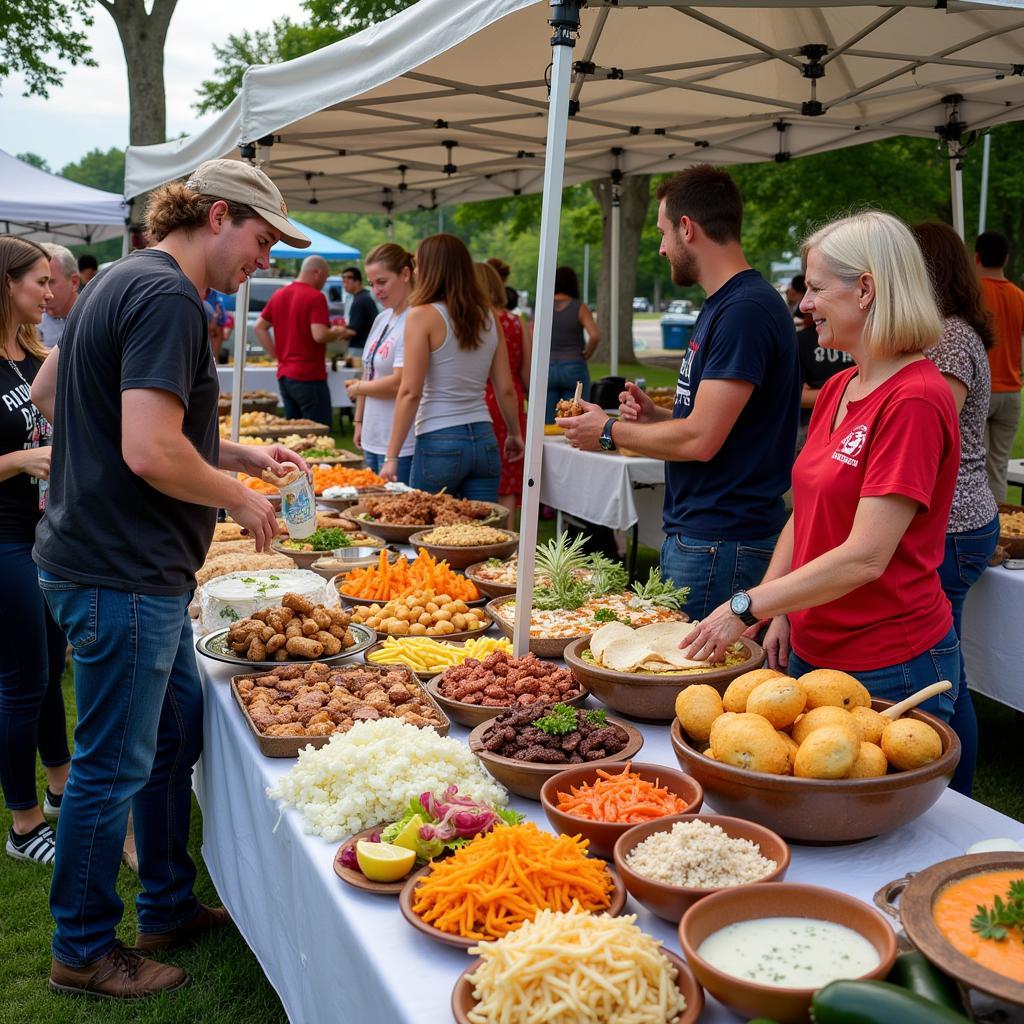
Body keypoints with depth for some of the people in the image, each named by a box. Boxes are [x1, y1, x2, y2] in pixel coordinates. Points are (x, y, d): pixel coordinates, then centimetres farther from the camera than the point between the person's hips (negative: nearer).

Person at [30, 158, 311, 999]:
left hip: (139, 569, 10)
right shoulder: (168, 297, -19)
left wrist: (233, 453, 17)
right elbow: (152, 453, -29)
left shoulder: (124, 282, 14)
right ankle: (83, 952, 22)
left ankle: (168, 908, 35)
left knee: (178, 731, 20)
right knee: (114, 766, 4)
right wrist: (239, 497, -9)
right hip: (121, 575, -10)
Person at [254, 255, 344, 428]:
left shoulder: (279, 295, 12)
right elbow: (319, 335, -22)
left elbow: (259, 327, 15)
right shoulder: (316, 297, -12)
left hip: (284, 375, 8)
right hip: (309, 376, -8)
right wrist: (337, 333, -3)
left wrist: (276, 354, 14)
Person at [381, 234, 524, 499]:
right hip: (484, 442, 5)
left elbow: (410, 393, -11)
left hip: (439, 443, -5)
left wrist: (391, 456, -8)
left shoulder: (423, 316, -7)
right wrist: (514, 433, 26)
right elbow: (506, 388, 10)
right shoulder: (487, 316, 8)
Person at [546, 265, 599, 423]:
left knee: (548, 423, 5)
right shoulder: (580, 308, -4)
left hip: (547, 369, 2)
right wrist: (586, 354, -2)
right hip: (574, 368, -2)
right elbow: (595, 336, -17)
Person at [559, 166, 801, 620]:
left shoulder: (746, 309, -19)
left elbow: (700, 440, -22)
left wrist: (608, 431, -7)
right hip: (692, 530, 10)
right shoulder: (722, 305, 15)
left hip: (718, 545, -10)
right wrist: (655, 415, 6)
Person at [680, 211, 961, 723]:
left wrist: (746, 606, -20)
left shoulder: (915, 400, -19)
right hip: (813, 652, 8)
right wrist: (778, 614, -1)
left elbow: (865, 557, -24)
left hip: (889, 668, -8)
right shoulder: (836, 390, 8)